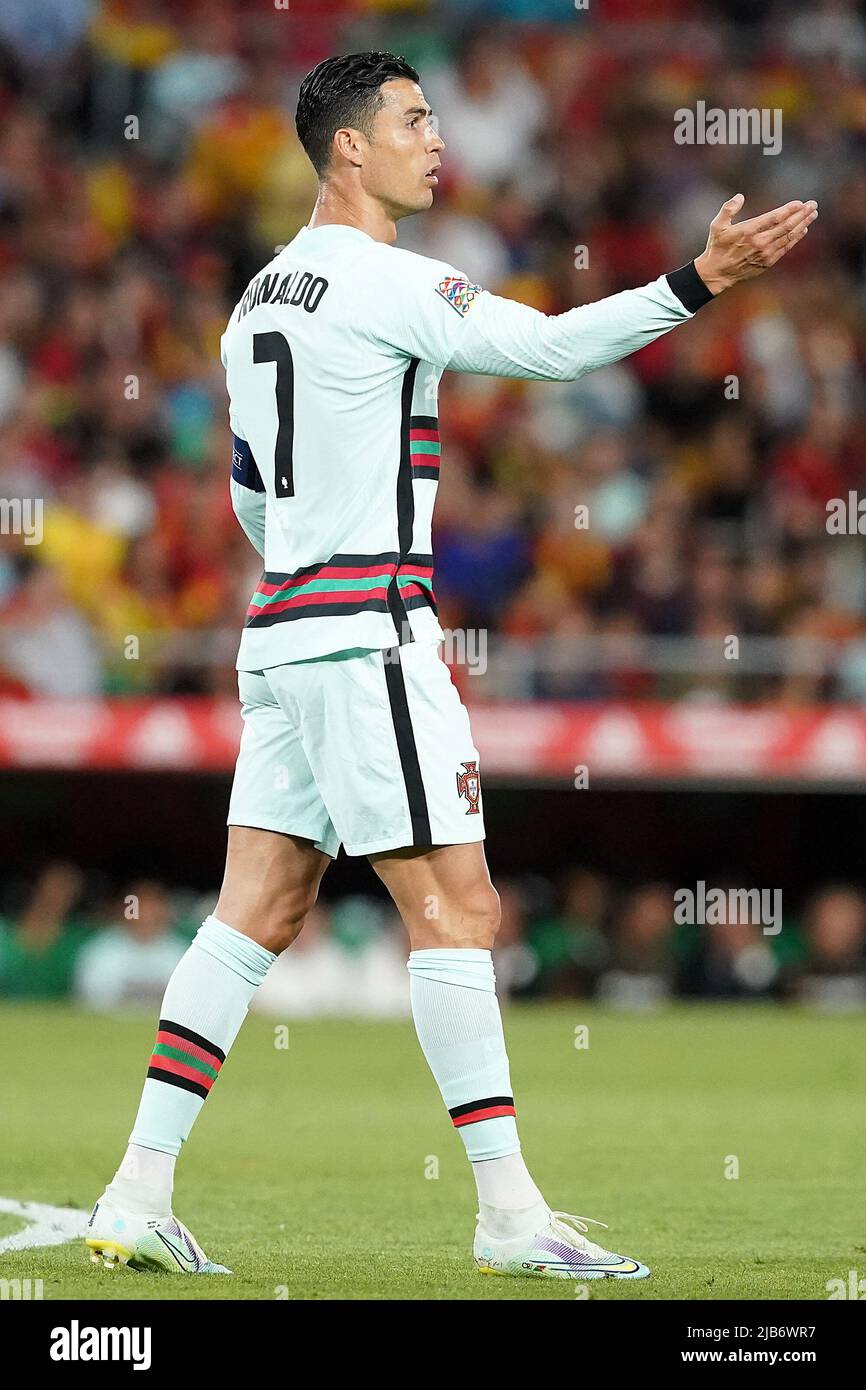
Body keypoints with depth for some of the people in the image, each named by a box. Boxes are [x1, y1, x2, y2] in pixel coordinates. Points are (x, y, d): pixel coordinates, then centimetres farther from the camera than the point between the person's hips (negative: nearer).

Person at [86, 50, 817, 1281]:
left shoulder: (263, 295, 17)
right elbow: (553, 346, -21)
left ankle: (138, 1194, 3)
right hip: (365, 633, -9)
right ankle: (510, 1212, -7)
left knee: (258, 915, 7)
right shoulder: (383, 282, -11)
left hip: (285, 626, 9)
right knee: (455, 907, -7)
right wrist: (706, 277, -25)